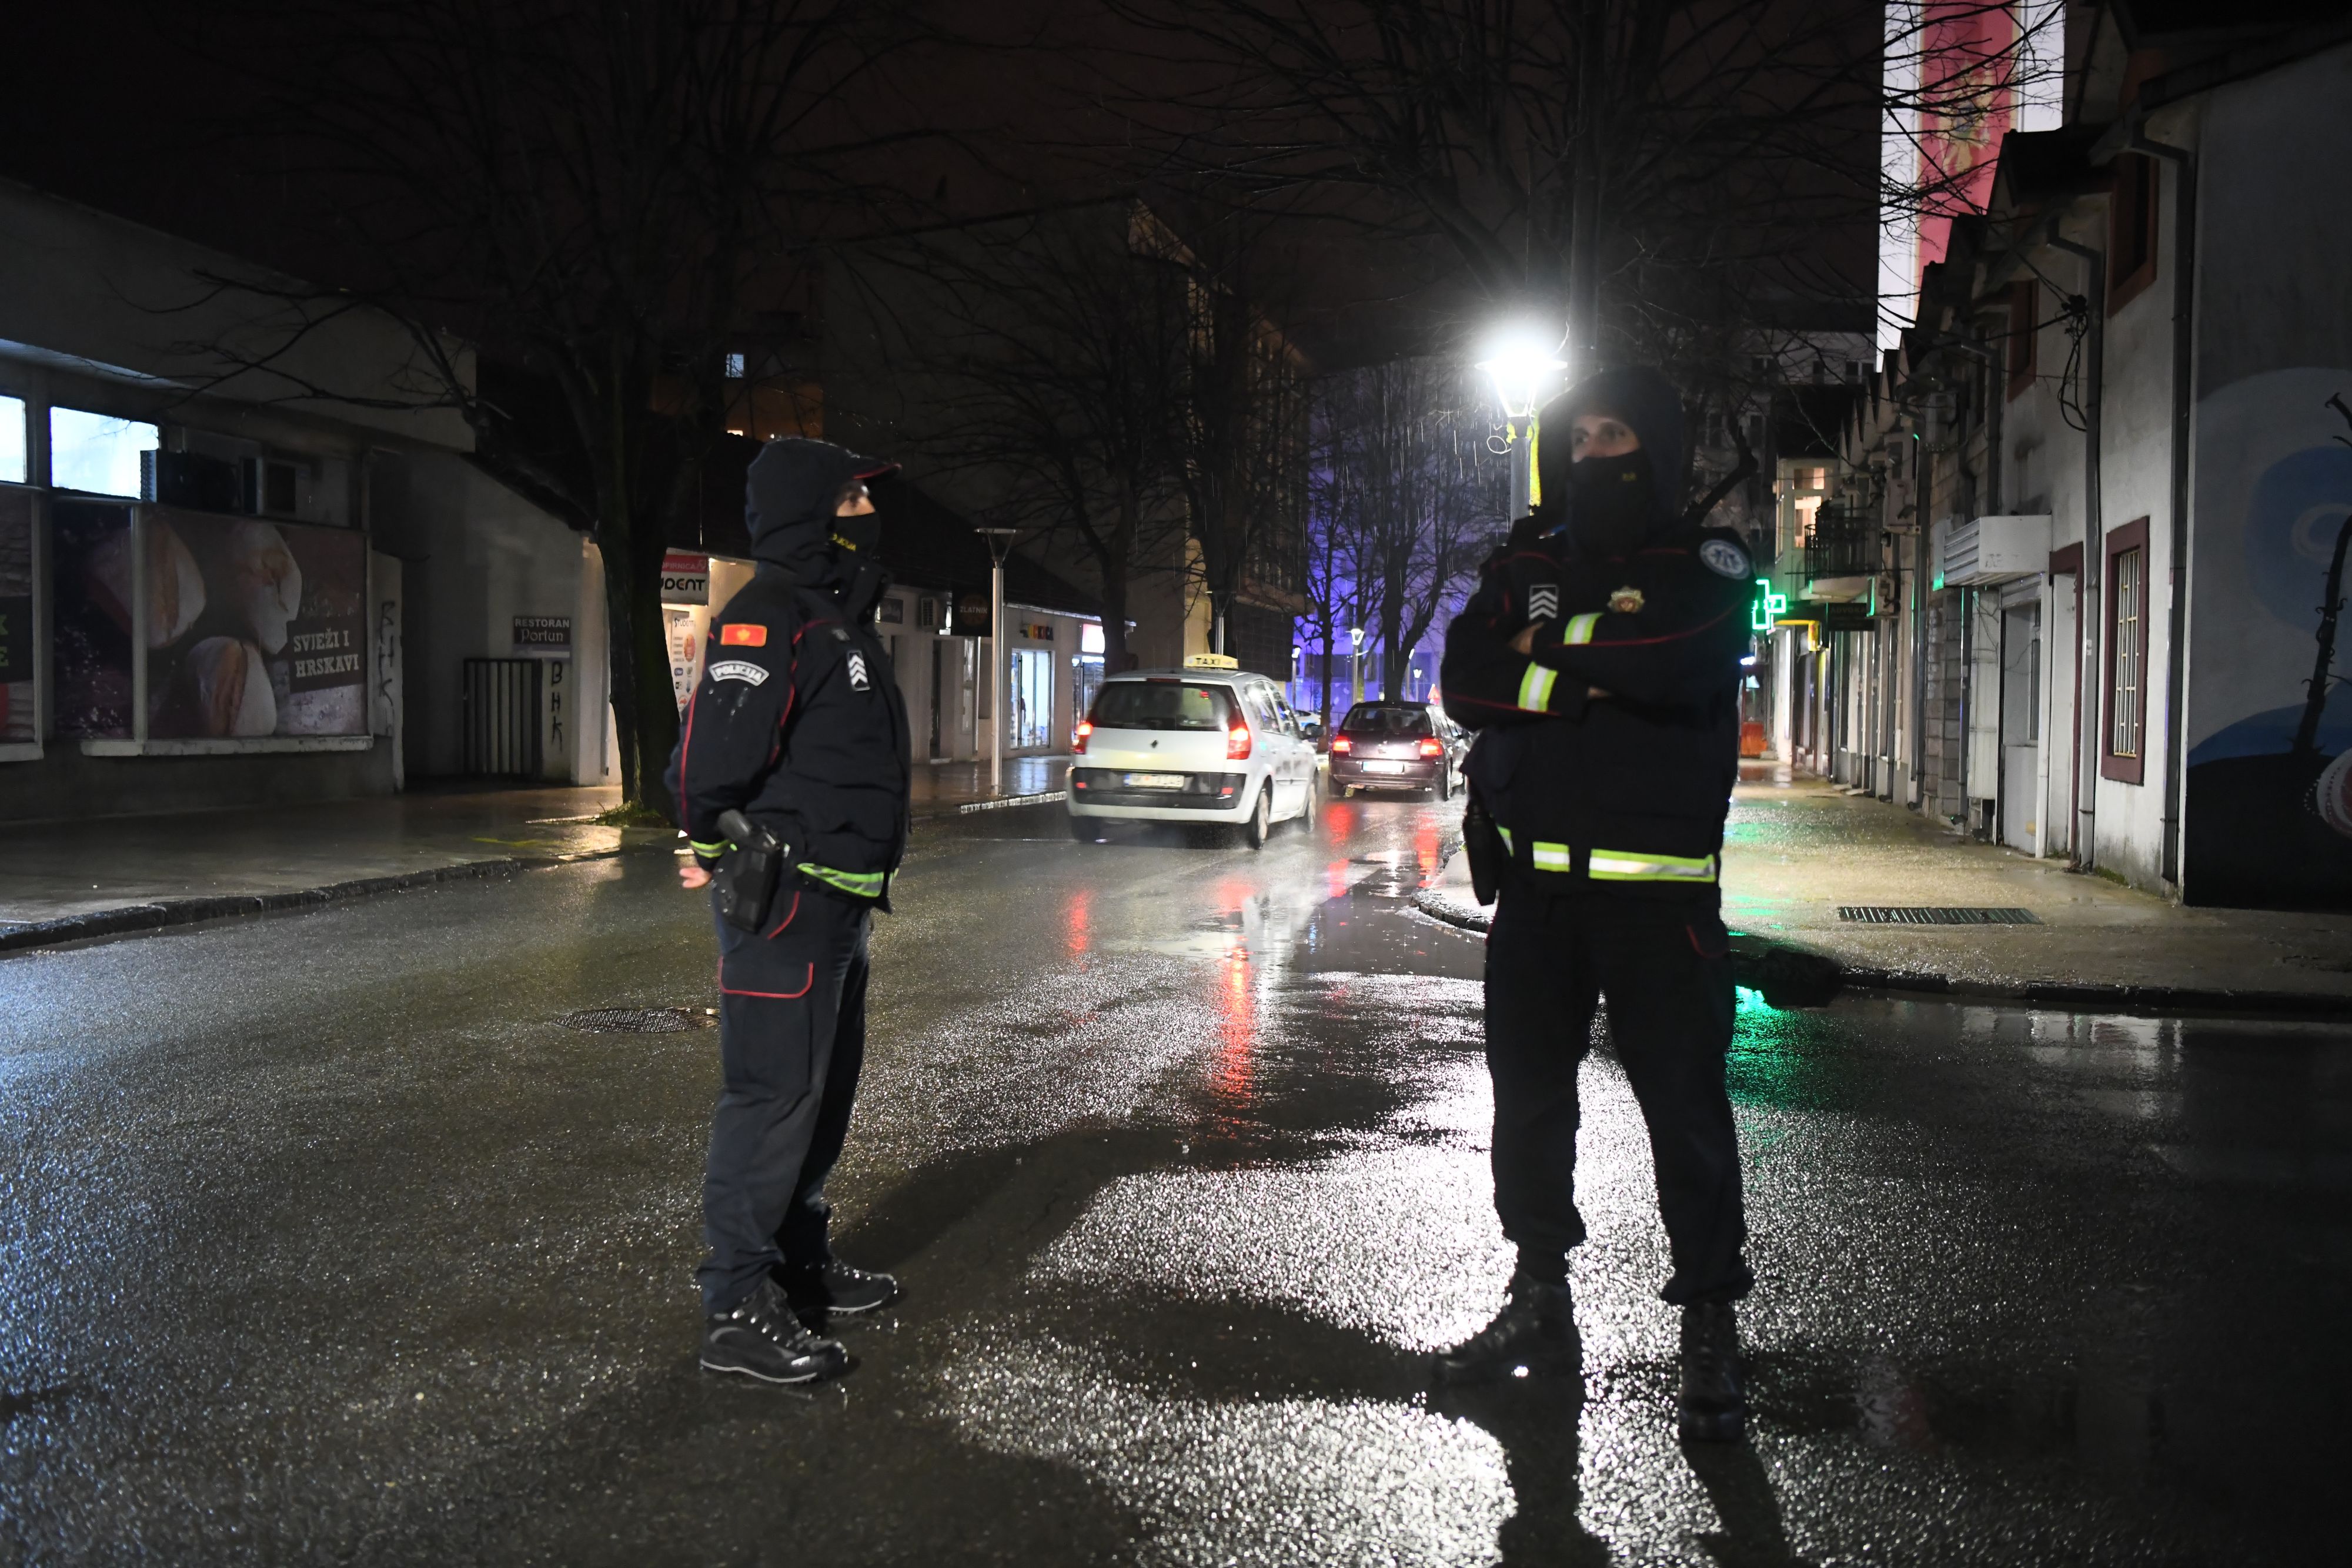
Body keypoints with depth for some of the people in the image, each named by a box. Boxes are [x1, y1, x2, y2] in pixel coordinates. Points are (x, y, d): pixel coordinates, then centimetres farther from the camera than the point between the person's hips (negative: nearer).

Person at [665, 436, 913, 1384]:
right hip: (785, 905, -10)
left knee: (824, 1094, 18)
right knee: (771, 1099, -6)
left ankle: (800, 1263, 32)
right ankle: (736, 1311, 3)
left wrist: (862, 884, 16)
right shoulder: (768, 619, -16)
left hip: (838, 905, 10)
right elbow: (710, 763, -24)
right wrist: (725, 852, -7)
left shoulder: (836, 620, 18)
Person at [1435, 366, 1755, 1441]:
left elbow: (1681, 663, -21)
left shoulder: (1707, 565, 1)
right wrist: (1596, 677, -13)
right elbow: (1464, 679, -2)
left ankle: (1709, 1332, 11)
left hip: (1657, 887, -4)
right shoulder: (1526, 563, 12)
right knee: (1528, 1094, 13)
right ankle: (1540, 1305, 29)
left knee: (1684, 1106, -2)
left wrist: (1548, 647, -9)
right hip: (1535, 879, 5)